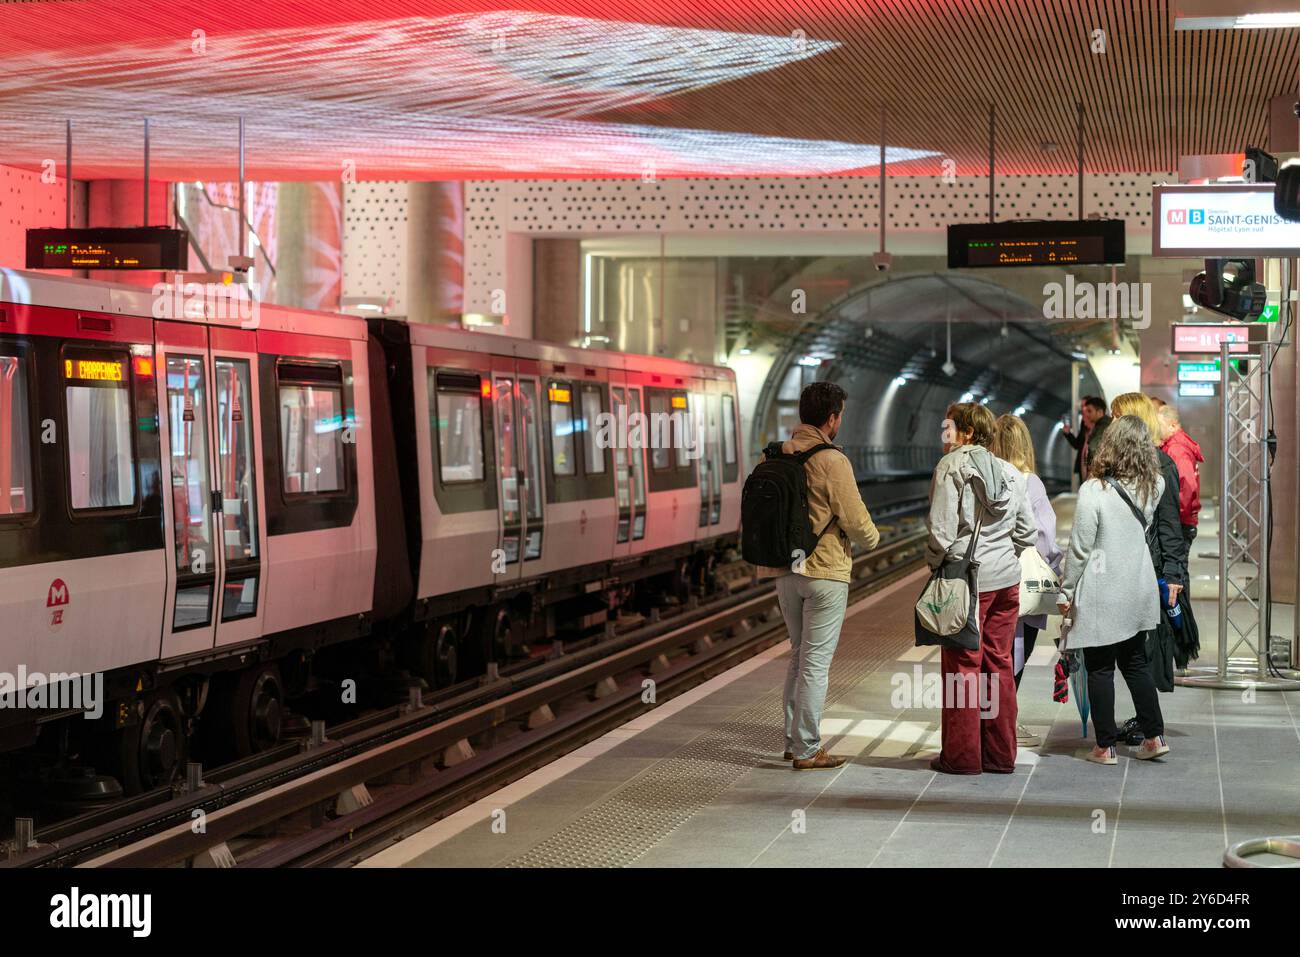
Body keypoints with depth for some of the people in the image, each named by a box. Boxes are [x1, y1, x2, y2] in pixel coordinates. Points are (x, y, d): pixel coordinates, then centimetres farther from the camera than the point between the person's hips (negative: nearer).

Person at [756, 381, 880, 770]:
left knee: (799, 655, 19)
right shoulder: (832, 461, -16)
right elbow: (856, 522, -13)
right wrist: (871, 537, 8)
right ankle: (807, 750, 4)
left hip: (785, 572, 7)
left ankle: (793, 740, 24)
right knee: (816, 661, 0)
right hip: (825, 571, -7)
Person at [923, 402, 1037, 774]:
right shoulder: (1009, 472, 10)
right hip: (1006, 579, 6)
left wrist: (934, 562, 0)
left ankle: (962, 755, 5)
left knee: (963, 667, 1)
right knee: (999, 666, 11)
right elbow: (1028, 531, 12)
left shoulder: (951, 466, -9)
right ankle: (1001, 754, 16)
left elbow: (942, 529, -15)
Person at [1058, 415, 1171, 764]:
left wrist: (1066, 591, -4)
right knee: (1135, 663, 18)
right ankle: (1154, 735, 18)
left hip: (1101, 594, -5)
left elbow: (1080, 548, -13)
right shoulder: (1153, 488, 0)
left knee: (1100, 669, 4)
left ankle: (1105, 746, 8)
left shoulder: (1093, 491, -16)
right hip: (1138, 591, 5)